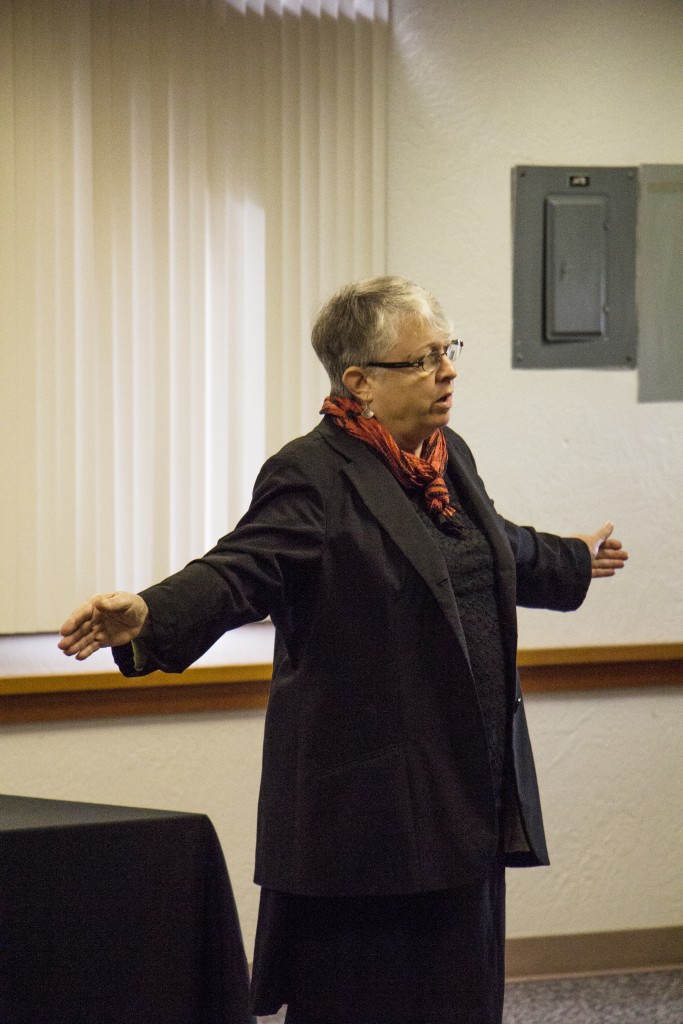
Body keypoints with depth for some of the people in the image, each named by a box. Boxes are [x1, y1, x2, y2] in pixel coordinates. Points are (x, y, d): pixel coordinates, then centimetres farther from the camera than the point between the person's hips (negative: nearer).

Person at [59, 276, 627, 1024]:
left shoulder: (450, 458, 14)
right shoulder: (312, 476, -12)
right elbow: (240, 571, -25)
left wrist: (572, 563, 51)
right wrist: (149, 615, -44)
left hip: (466, 791, 8)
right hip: (365, 803, -8)